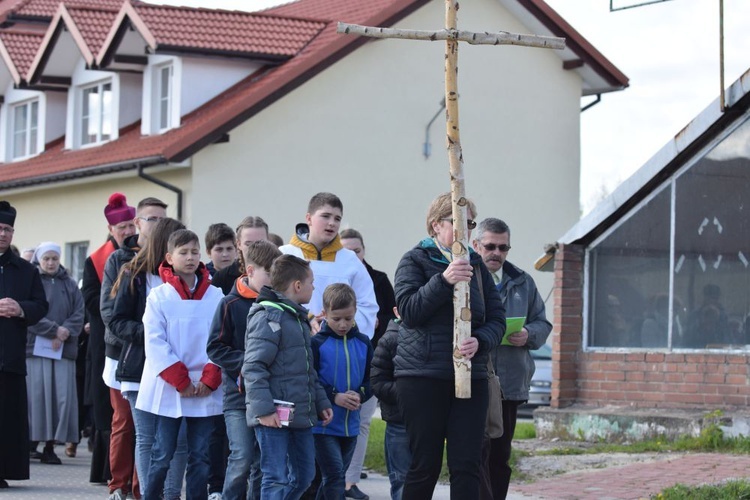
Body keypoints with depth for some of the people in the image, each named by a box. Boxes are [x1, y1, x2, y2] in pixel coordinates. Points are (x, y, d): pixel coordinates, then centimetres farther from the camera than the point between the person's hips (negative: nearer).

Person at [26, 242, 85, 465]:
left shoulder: (70, 285, 15)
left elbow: (79, 315, 7)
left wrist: (65, 333, -10)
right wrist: (55, 330, -13)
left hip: (64, 350, 3)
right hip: (36, 347, -3)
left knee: (62, 396, -3)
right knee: (36, 394, -7)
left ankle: (51, 446, 0)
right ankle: (31, 444, -3)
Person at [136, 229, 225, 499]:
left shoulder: (216, 297, 4)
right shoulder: (159, 297, -2)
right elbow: (155, 342, -7)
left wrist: (209, 379, -10)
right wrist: (180, 381, -13)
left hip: (205, 390, 2)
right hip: (168, 389, -2)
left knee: (200, 456, 5)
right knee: (163, 454, 3)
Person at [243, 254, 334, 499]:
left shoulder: (298, 318, 19)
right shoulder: (268, 316, -12)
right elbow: (253, 368, -19)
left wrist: (321, 402, 20)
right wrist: (264, 409, -25)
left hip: (300, 415, 10)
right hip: (274, 417, -10)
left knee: (304, 475, 14)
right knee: (277, 479, -9)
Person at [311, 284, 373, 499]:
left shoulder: (363, 344, 7)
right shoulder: (317, 343, -8)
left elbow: (371, 380, 9)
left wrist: (360, 395, -11)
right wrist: (334, 397, -19)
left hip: (350, 424, 5)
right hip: (323, 424, -5)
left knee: (334, 478, 14)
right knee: (335, 476, -13)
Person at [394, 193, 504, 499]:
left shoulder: (476, 265, 13)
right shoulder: (415, 261, 2)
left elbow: (497, 319, 8)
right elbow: (408, 310, -12)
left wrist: (480, 341, -13)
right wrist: (444, 280, -24)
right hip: (422, 377, -4)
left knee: (467, 464, -3)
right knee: (425, 464, 1)